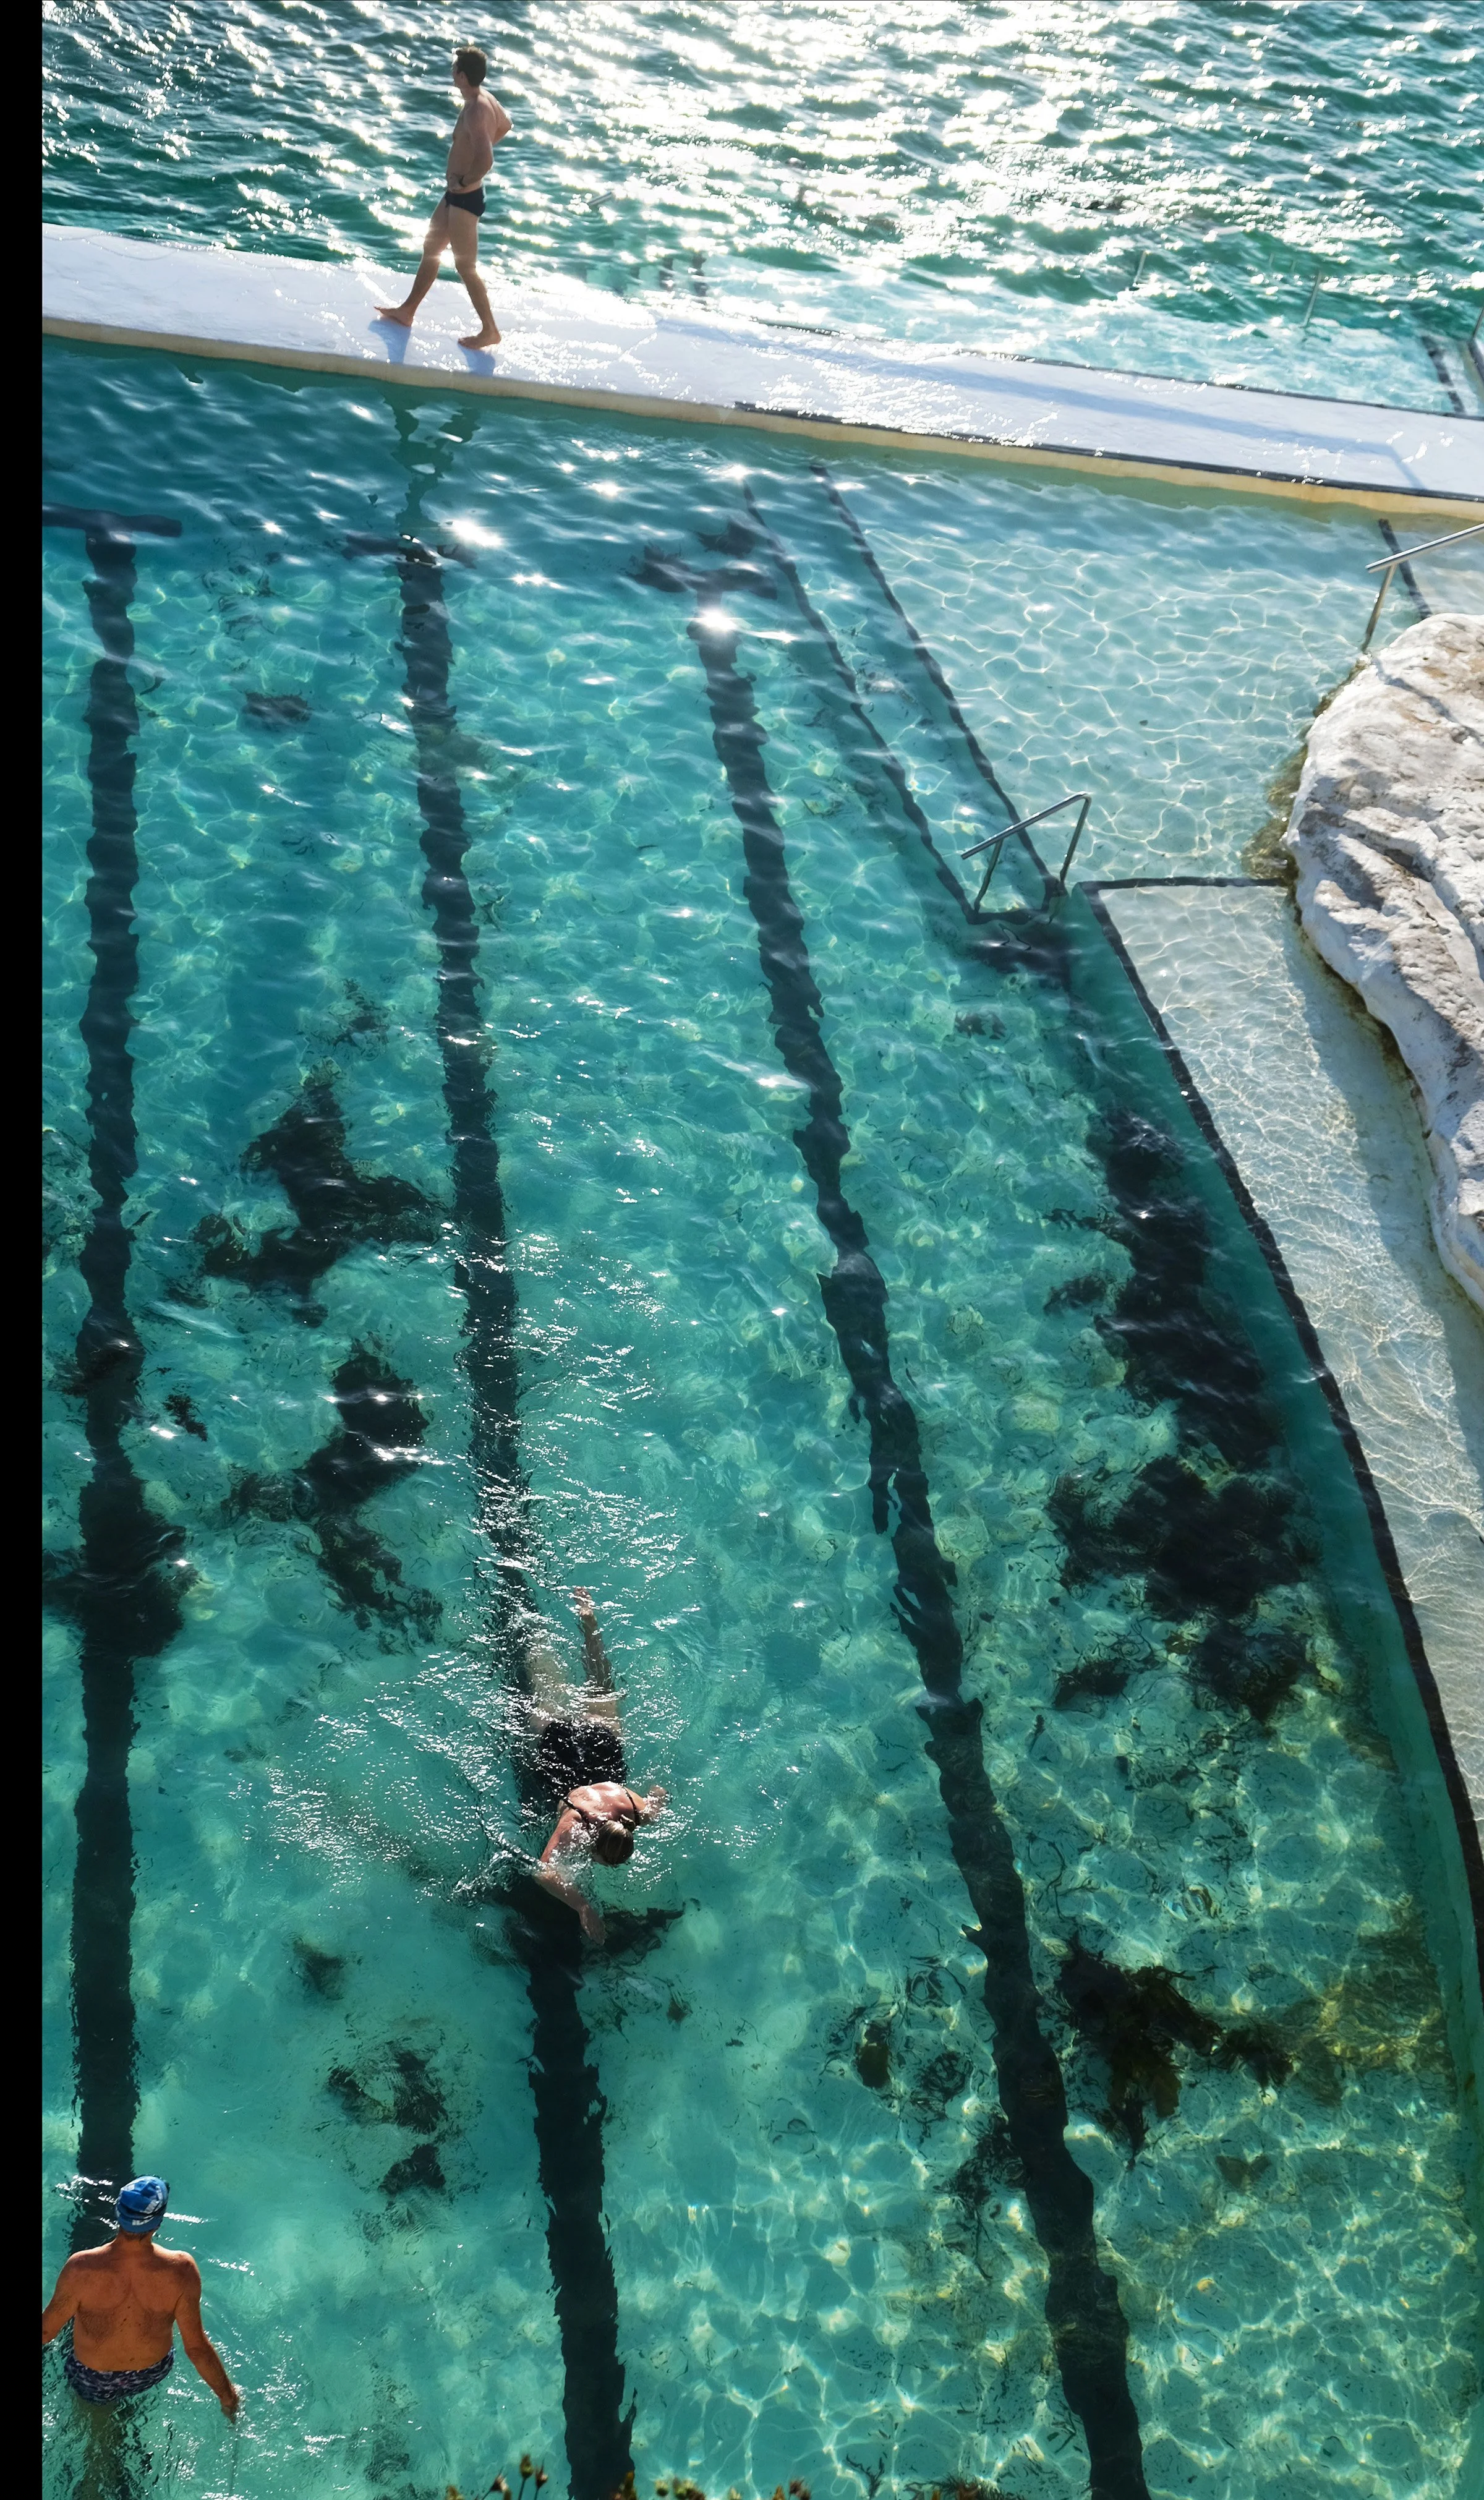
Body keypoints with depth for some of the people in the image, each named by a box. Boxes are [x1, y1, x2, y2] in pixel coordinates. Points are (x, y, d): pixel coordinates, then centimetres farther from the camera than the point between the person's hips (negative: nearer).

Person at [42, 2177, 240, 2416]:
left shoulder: (81, 2269, -36)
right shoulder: (181, 2270, -33)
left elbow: (47, 2329, -18)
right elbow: (196, 2346, -22)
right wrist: (227, 2395, -5)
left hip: (94, 2380, -1)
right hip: (153, 2372, 1)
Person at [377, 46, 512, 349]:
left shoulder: (476, 112, -26)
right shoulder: (487, 99, 2)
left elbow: (486, 161, -38)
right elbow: (505, 125, 23)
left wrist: (463, 181, -23)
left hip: (465, 198, -11)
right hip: (455, 196, 11)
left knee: (466, 267, -1)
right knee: (431, 248, 20)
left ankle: (490, 331, 10)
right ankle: (407, 311, 32)